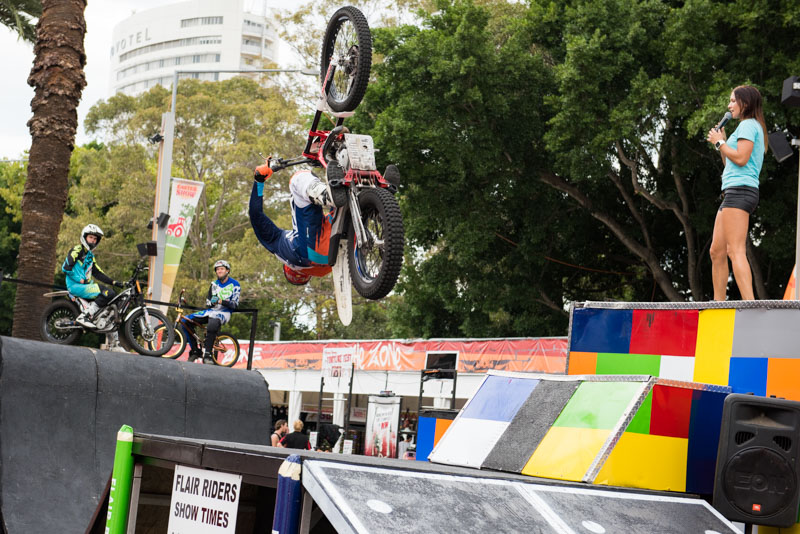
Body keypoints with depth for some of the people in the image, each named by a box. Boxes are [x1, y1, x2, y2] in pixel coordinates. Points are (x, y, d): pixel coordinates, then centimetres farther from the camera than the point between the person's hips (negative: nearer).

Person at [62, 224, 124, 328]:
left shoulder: (90, 255, 24)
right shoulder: (77, 250, -4)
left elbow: (97, 273, 21)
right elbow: (66, 267, -15)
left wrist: (113, 282, 10)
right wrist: (81, 280, -16)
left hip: (87, 285, 9)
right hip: (76, 286, -9)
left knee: (113, 296, 6)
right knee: (108, 293, -26)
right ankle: (83, 317, -29)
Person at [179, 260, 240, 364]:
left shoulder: (235, 285, 0)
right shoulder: (214, 284, 17)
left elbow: (235, 305, -9)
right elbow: (208, 302, 15)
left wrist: (221, 301, -25)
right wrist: (211, 302, -10)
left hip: (224, 313, -7)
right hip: (212, 311, 7)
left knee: (213, 322, -43)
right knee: (185, 321, -10)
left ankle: (207, 354, -39)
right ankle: (195, 350, -1)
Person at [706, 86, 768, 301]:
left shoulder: (748, 125, -4)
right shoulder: (752, 127, 26)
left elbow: (741, 158, -17)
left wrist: (719, 142, -5)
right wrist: (721, 142, 21)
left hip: (740, 190, -10)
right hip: (732, 193, 10)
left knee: (736, 251, -19)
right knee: (717, 252, 9)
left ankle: (749, 303, -26)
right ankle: (718, 305, 10)